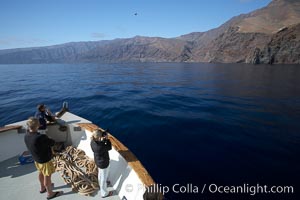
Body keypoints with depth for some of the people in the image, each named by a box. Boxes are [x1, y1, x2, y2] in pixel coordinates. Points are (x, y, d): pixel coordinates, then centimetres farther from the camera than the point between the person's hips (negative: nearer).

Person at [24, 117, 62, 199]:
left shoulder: (26, 136, -14)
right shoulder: (41, 137, -38)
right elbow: (52, 143, -21)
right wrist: (48, 139, -3)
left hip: (36, 158, 8)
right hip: (45, 160, -7)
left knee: (41, 173, 29)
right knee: (47, 176, 12)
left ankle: (42, 188, 52)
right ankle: (50, 193, 31)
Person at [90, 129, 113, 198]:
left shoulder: (93, 142, -17)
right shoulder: (100, 146, -40)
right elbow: (109, 147, -22)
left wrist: (104, 139, -14)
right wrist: (107, 139, -16)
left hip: (98, 160, 8)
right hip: (103, 163, -8)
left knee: (100, 173, 34)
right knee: (104, 177, 14)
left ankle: (102, 183, 62)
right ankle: (104, 193, 35)